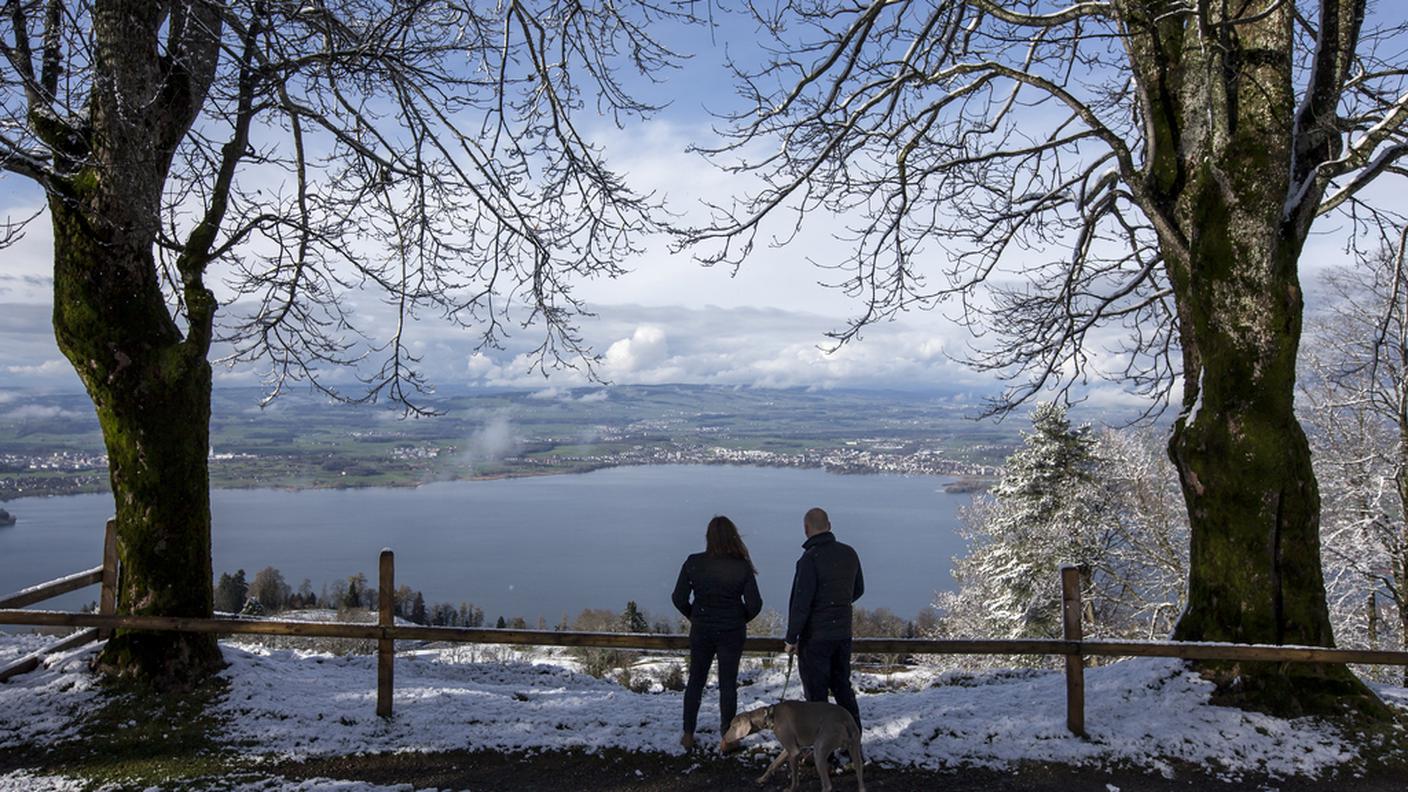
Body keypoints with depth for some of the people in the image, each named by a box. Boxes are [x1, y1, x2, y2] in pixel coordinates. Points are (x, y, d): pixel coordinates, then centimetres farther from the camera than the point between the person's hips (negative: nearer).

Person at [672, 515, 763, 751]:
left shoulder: (693, 563, -11)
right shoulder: (742, 567, -13)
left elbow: (679, 598, -7)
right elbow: (755, 604, -11)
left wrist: (694, 617, 10)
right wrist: (740, 620, 8)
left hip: (701, 630, 1)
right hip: (732, 632, -1)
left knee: (695, 681, 17)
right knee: (728, 683, 12)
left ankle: (688, 735, 21)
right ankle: (727, 736, 19)